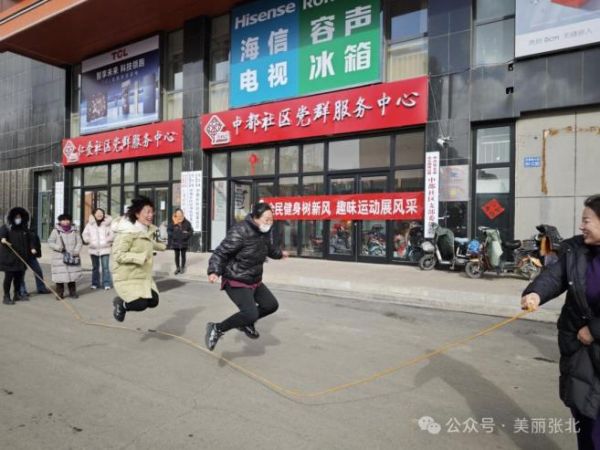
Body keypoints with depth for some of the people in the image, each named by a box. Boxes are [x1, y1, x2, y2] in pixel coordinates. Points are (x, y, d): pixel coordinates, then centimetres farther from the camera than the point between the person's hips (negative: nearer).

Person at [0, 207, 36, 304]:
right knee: (9, 276, -2)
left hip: (20, 257, 6)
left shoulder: (24, 228, 10)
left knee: (19, 275, 11)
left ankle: (17, 294, 25)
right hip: (8, 256, -5)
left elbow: (27, 240, 15)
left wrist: (31, 248, 0)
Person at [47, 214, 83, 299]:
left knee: (72, 275, 6)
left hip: (72, 257, 2)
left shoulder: (74, 230, 7)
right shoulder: (56, 231, 0)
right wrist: (59, 247, -19)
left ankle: (72, 292, 19)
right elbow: (50, 243, -2)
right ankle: (59, 293, 11)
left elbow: (79, 242, 6)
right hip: (59, 258, -2)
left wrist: (76, 251, -10)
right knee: (60, 276, -2)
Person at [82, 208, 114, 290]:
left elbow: (112, 234, -1)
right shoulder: (90, 224, 6)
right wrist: (89, 240, -5)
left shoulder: (107, 223, 0)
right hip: (94, 249, 3)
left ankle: (107, 283, -2)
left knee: (105, 267, -7)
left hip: (104, 248, -3)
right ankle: (95, 283, 20)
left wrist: (107, 240, -11)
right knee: (95, 267, 12)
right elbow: (85, 234, 8)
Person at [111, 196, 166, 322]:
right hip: (126, 277, -8)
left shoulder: (148, 230, 6)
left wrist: (161, 246, 39)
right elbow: (118, 255, -25)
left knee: (153, 301, 4)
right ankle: (120, 303, 14)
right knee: (140, 304, -18)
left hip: (143, 275, 8)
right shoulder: (127, 232, -22)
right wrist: (141, 257, -31)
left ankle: (127, 300, 29)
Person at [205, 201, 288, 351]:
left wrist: (280, 254, 42)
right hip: (236, 282, -9)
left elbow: (269, 249, 25)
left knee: (271, 305, 15)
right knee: (250, 314, -21)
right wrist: (214, 271, -37)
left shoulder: (266, 233, 2)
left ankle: (246, 324, 36)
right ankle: (217, 329, 0)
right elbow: (220, 253, -24)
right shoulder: (240, 232, -25)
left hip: (255, 280, 9)